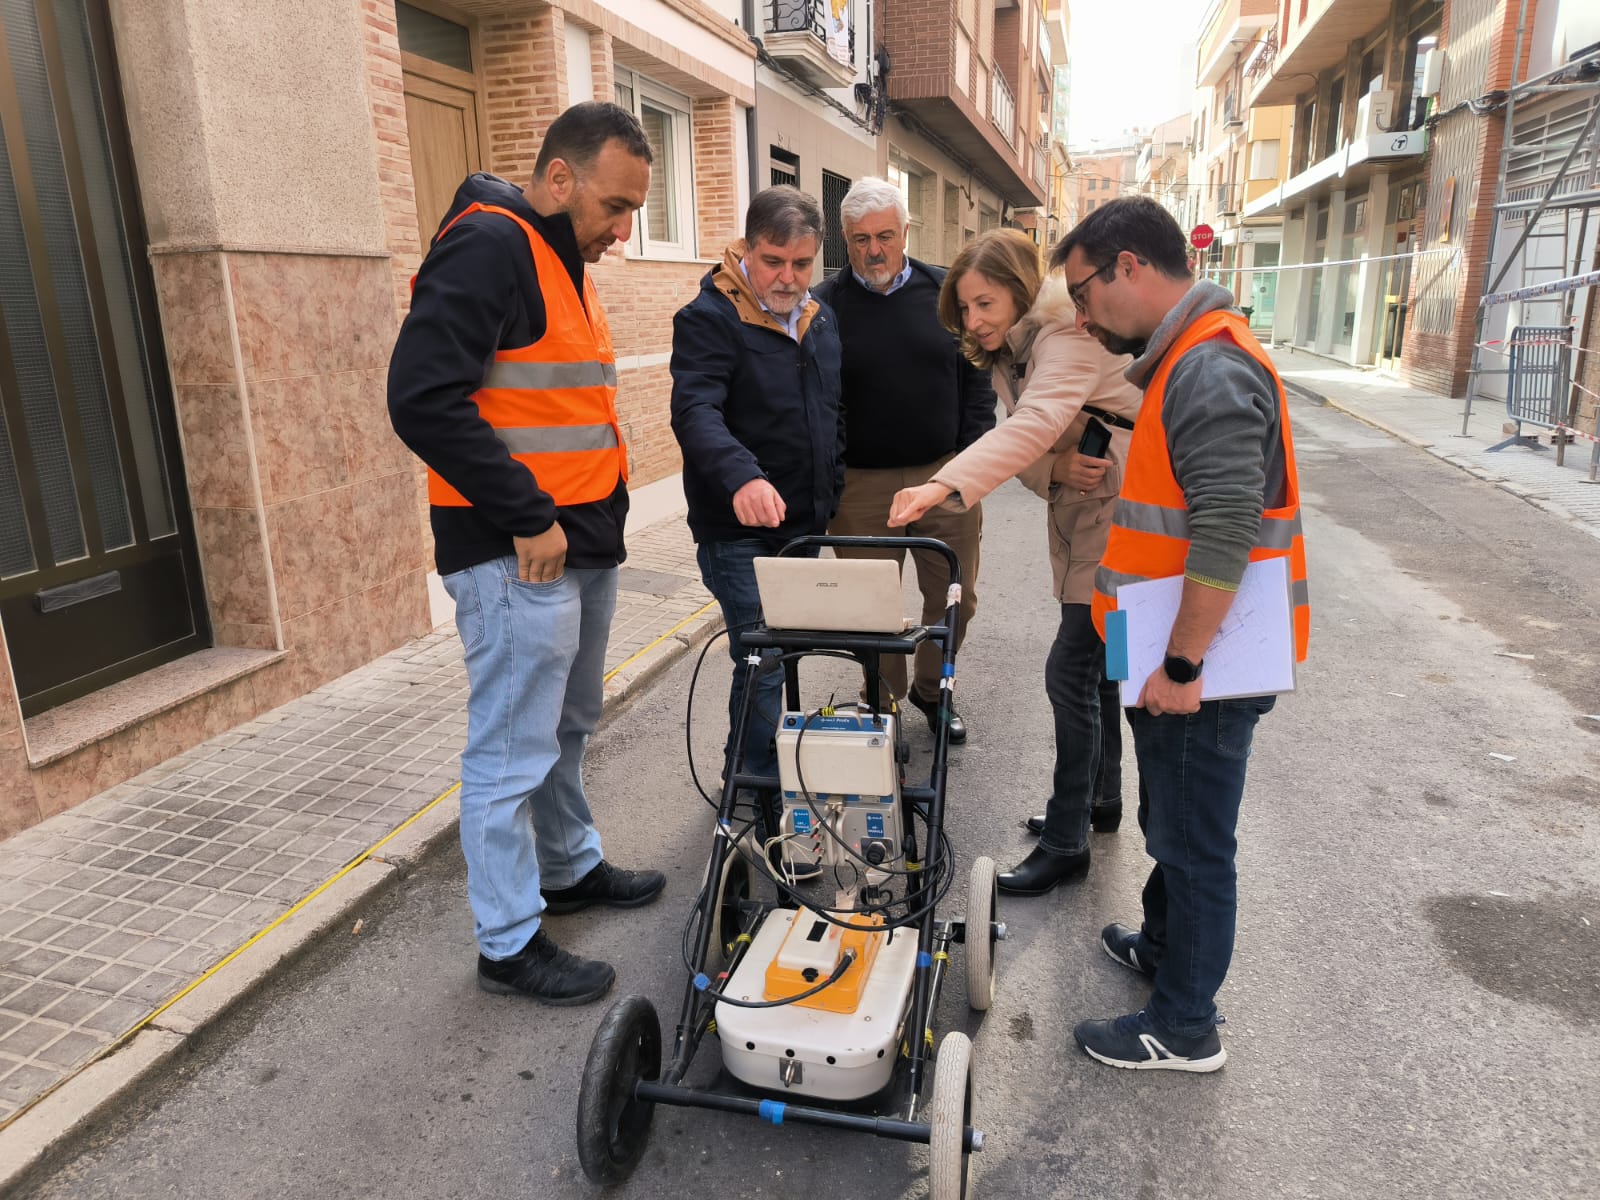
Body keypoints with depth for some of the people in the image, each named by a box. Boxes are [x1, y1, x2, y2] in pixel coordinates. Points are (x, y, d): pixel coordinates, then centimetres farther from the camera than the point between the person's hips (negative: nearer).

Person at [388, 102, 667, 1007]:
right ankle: (511, 943, 15)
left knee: (568, 726, 21)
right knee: (513, 752, 1)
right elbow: (423, 399, -23)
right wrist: (527, 517, -20)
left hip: (584, 544, 10)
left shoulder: (565, 259, 17)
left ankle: (571, 868, 40)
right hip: (519, 556, -10)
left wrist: (602, 508, 15)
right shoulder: (488, 248, -14)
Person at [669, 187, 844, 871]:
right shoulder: (710, 319, -13)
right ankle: (771, 810, 7)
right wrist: (742, 475, -47)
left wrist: (829, 499, 19)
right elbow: (696, 411, -30)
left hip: (802, 526, 8)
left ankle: (742, 765, 36)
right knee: (764, 665, -6)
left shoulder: (820, 320, 12)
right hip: (739, 533, -7)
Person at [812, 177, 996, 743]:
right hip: (861, 483, -2)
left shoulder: (945, 292, 5)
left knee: (955, 597, 10)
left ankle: (931, 690, 33)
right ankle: (884, 706, 25)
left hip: (944, 474, 2)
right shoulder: (825, 305, -2)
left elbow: (976, 378, 9)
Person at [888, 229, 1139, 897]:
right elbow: (1023, 449, 0)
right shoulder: (1010, 353, 7)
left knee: (1071, 672, -9)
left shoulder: (1068, 339, -22)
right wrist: (1054, 469, -24)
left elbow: (1032, 426, -40)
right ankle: (1102, 797, 37)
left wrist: (944, 485, -52)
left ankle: (1065, 842, 3)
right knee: (1093, 666, 19)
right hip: (1077, 518, 9)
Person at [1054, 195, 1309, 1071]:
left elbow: (1226, 532, -28)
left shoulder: (1210, 371, -21)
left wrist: (1181, 664, -23)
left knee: (1192, 844, 4)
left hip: (1198, 672, -10)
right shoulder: (1183, 362, 13)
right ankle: (1162, 946, 45)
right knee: (1171, 827, 25)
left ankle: (1184, 1029, 21)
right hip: (1178, 657, 10)